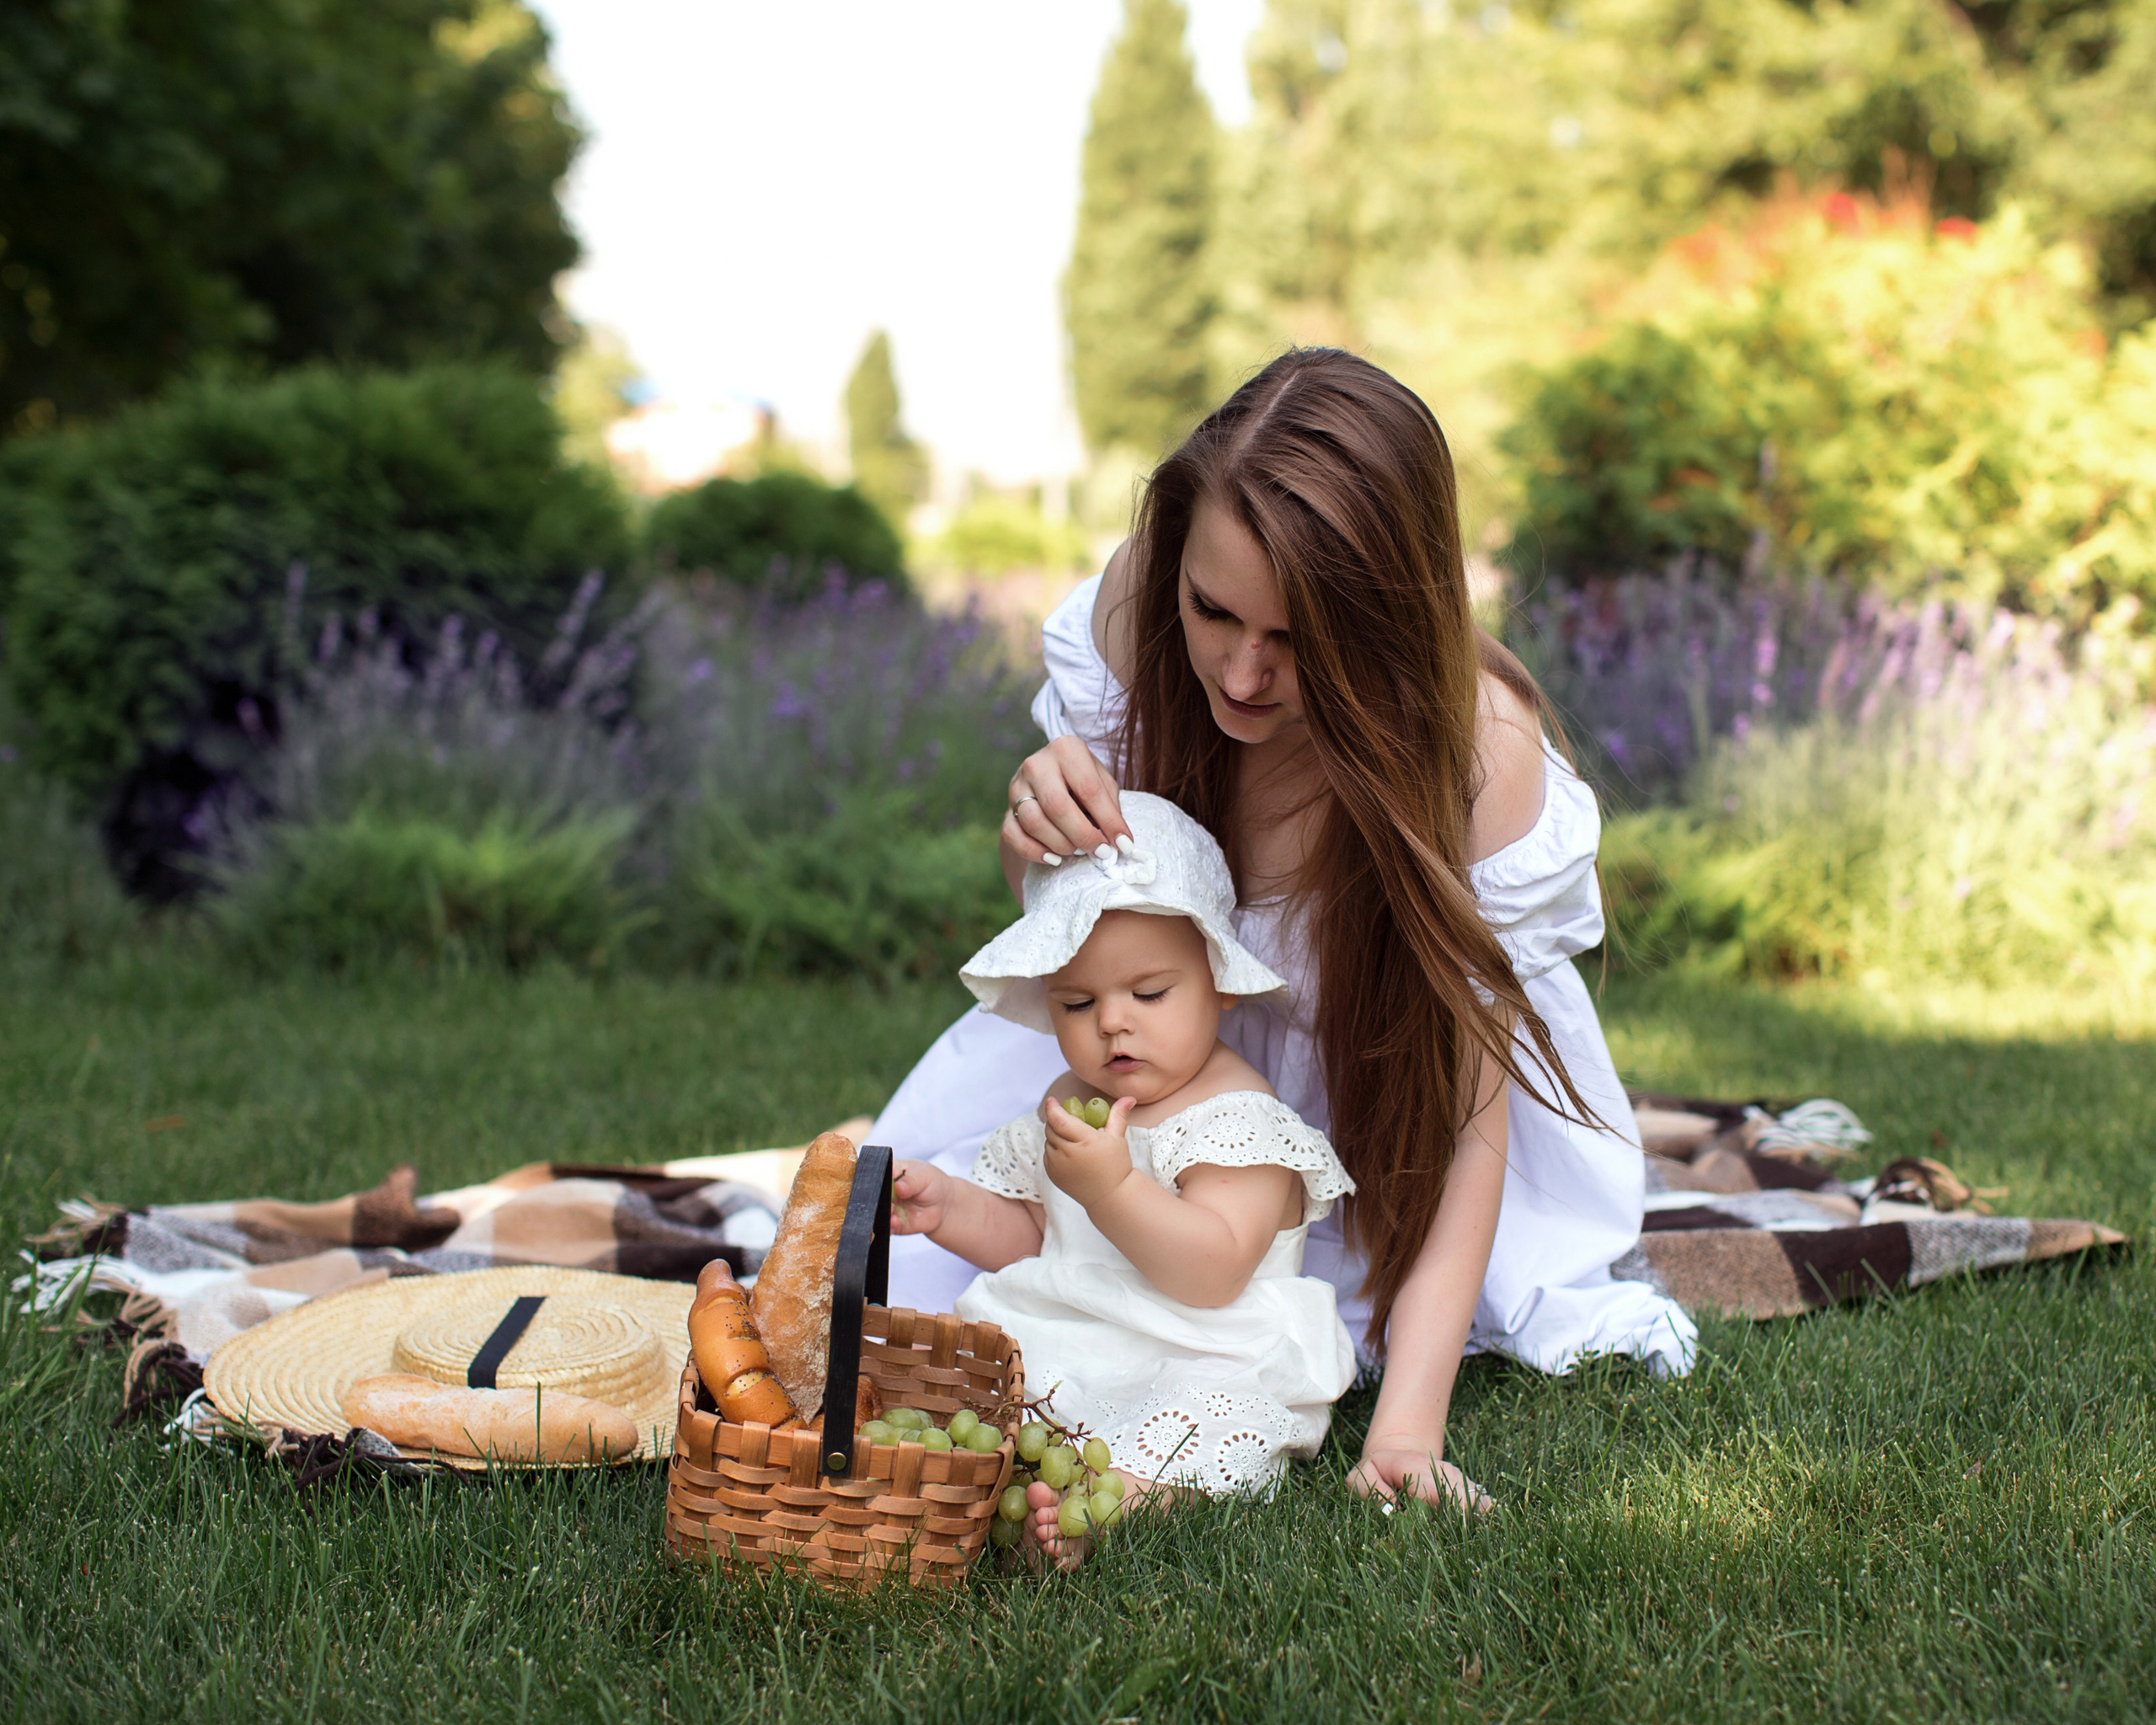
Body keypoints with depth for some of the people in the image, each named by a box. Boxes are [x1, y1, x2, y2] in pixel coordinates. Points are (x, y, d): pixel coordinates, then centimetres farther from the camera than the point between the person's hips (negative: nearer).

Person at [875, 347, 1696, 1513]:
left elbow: (1465, 1118, -32)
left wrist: (1407, 1427, -41)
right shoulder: (1123, 619, -29)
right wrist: (1036, 835, -39)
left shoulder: (1481, 756, -37)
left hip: (1382, 1050, -2)